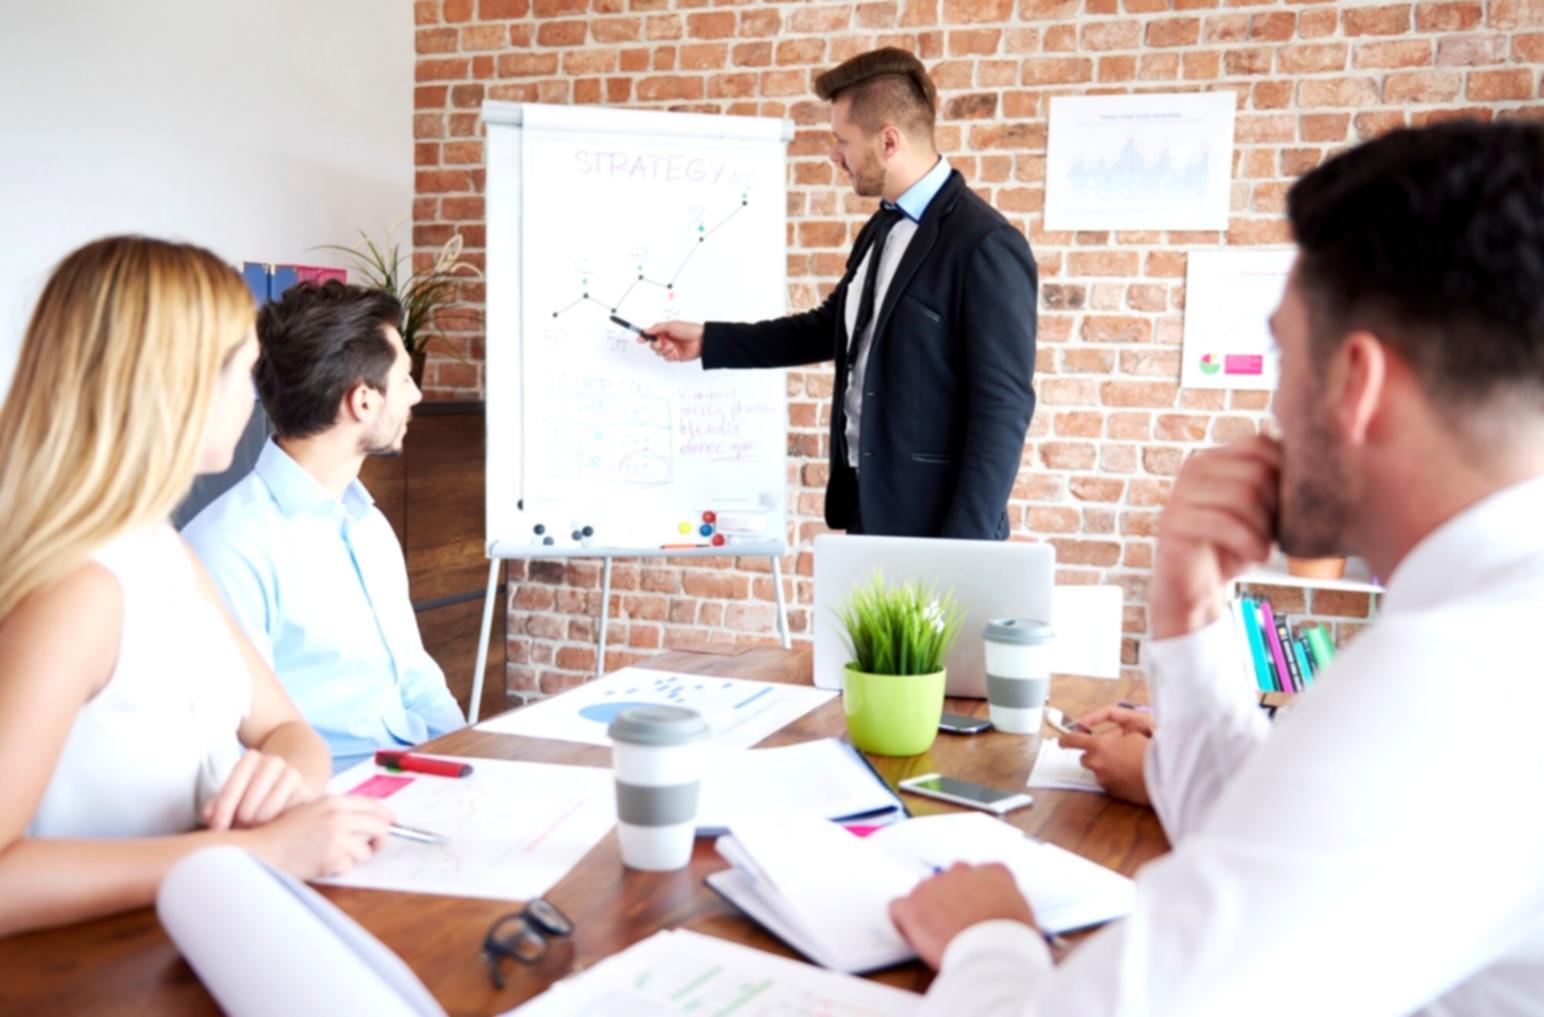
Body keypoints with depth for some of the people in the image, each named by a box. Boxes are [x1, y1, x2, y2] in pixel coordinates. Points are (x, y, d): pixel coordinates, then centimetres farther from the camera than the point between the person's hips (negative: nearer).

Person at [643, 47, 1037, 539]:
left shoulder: (986, 246, -18)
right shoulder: (883, 228, 10)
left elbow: (1003, 407, -19)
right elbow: (830, 329, 23)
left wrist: (961, 551, -21)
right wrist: (707, 340, 20)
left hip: (933, 522, -8)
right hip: (868, 506, 8)